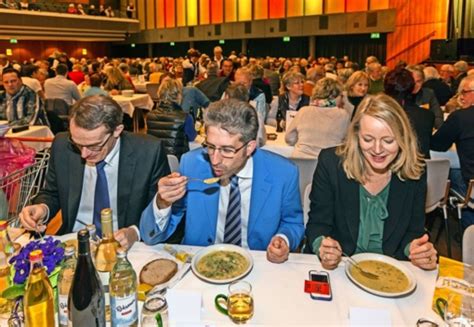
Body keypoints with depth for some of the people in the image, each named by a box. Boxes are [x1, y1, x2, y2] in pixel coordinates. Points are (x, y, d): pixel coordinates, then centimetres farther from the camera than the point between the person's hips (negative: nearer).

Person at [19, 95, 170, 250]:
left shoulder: (149, 152, -17)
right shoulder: (62, 146, -7)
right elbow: (52, 193, 10)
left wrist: (135, 232, -22)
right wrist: (42, 208, -11)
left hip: (124, 247, -2)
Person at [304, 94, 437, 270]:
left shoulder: (415, 172, -4)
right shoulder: (330, 162, -11)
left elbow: (414, 231, 4)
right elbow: (318, 223, -6)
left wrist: (415, 249, -18)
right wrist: (322, 246, -27)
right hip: (334, 268, -2)